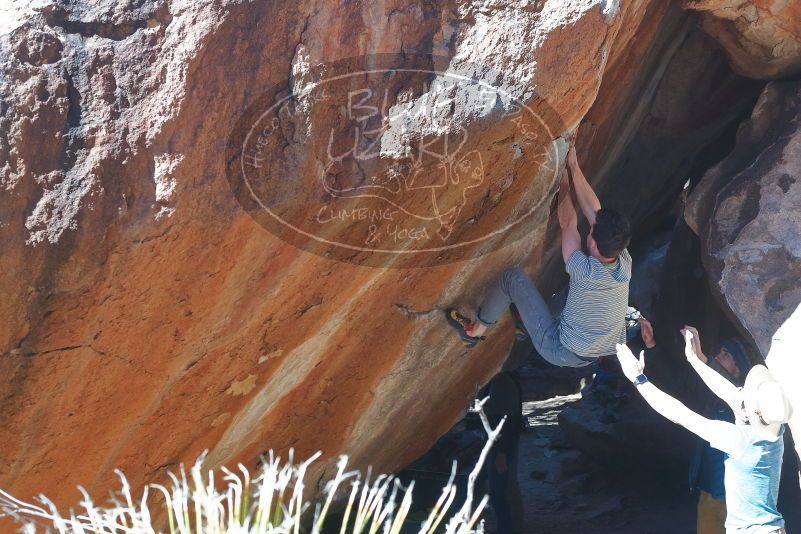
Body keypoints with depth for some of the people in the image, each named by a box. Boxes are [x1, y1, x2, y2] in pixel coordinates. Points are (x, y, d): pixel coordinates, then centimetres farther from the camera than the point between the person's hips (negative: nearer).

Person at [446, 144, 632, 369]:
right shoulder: (625, 264, -12)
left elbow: (568, 224, -14)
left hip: (561, 352, -7)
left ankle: (474, 331, 14)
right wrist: (574, 167, -2)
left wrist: (564, 182, 0)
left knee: (513, 278, -4)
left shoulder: (587, 272, -30)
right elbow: (593, 210, -6)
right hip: (590, 357, 7)